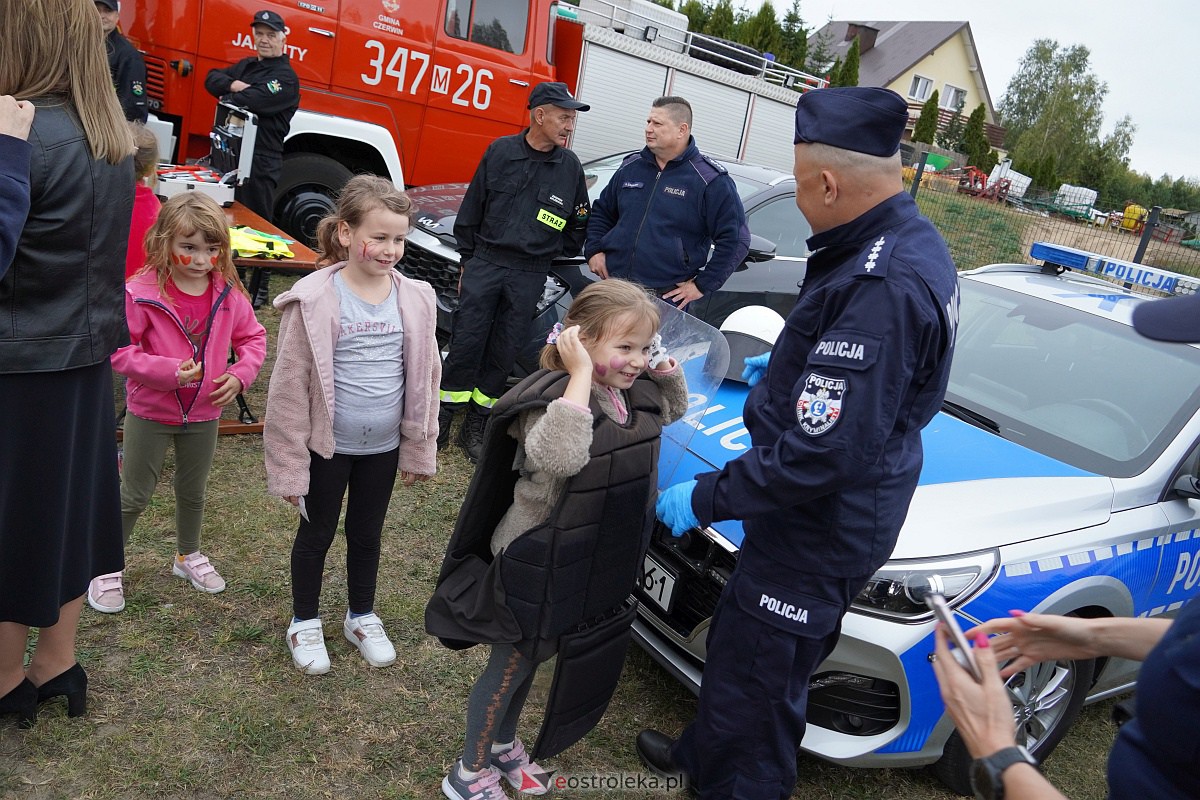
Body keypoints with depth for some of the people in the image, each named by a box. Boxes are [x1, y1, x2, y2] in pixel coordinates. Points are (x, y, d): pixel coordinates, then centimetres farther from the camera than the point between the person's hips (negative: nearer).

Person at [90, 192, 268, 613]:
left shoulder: (229, 294, -8)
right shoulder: (141, 293, -19)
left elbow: (253, 338, 3)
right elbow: (119, 350, -18)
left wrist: (239, 374, -13)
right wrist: (169, 371, -29)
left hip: (204, 415, 4)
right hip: (150, 414, -3)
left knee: (193, 492, 22)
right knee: (134, 495, 10)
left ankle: (188, 555, 44)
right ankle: (106, 567, 29)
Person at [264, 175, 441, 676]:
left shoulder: (414, 299, -5)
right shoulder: (315, 300, -17)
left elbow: (423, 379, 4)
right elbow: (290, 386, -13)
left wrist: (419, 449, 7)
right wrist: (290, 466, -11)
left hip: (383, 447, 3)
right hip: (328, 446, -3)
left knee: (367, 534, 21)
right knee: (316, 533, 16)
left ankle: (362, 617, 42)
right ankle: (304, 623, 38)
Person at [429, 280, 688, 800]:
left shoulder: (633, 395, -3)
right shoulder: (555, 397, -28)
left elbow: (674, 409, 20)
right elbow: (560, 456, -50)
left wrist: (668, 369, -1)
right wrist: (582, 374, -43)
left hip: (593, 562, 8)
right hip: (535, 562, -8)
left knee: (530, 660, 27)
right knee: (507, 667, 12)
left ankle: (504, 745, 50)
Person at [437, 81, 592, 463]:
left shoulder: (570, 166, 2)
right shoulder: (500, 152, 0)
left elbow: (579, 223, 15)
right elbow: (471, 210, 6)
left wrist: (559, 254, 10)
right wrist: (467, 262, 6)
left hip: (530, 275, 1)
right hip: (485, 263, -1)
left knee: (504, 351, 5)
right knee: (466, 342, -2)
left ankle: (477, 424, 16)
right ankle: (443, 416, 11)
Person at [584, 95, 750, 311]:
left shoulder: (711, 181, -7)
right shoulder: (631, 166, 11)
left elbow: (735, 240, -9)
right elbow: (602, 212, 25)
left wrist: (702, 285, -11)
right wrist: (594, 250, 10)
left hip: (667, 299, -5)